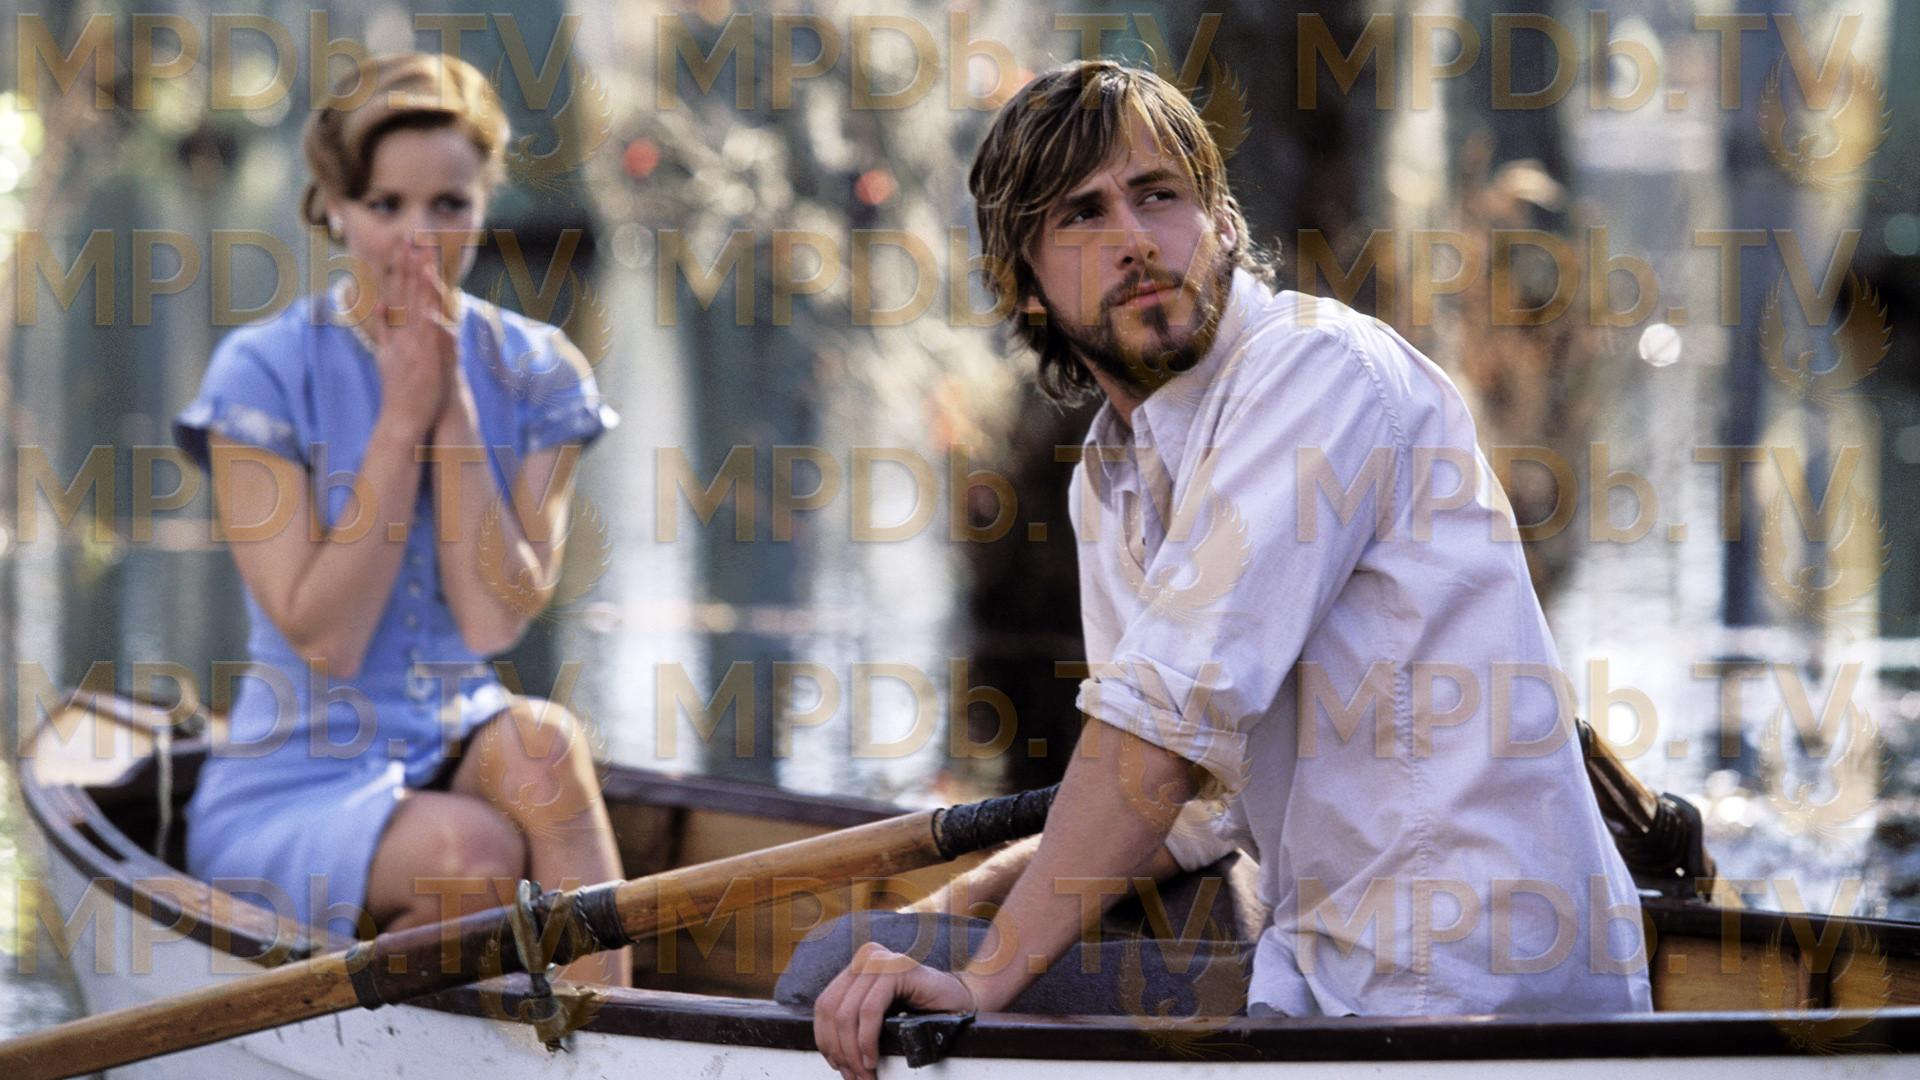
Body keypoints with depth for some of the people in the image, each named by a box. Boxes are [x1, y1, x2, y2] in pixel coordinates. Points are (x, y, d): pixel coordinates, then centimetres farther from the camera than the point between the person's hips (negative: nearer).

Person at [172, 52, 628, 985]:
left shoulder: (534, 376, 2)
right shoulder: (265, 373, -9)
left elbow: (494, 620, -9)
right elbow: (324, 639, -14)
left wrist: (452, 403, -14)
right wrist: (402, 413, -16)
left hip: (461, 753, 4)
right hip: (290, 791, -3)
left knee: (539, 741, -31)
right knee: (474, 851, -33)